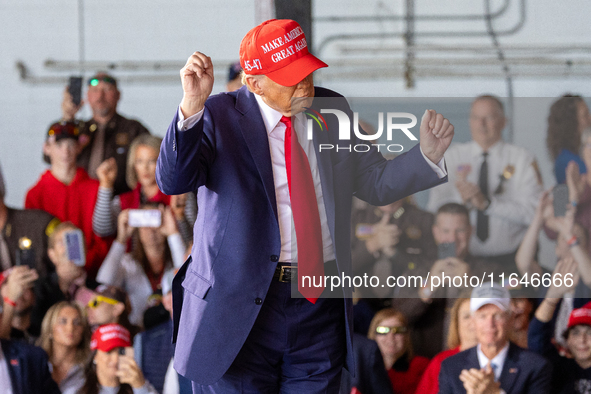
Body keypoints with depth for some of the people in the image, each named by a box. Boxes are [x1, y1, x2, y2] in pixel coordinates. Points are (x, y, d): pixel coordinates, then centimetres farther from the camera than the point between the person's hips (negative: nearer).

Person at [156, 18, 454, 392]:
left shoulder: (332, 110, 10)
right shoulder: (220, 116, -3)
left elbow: (376, 185, 17)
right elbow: (172, 181, -17)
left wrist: (427, 154, 0)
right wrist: (192, 107, -29)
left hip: (321, 305, 4)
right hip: (240, 303, -4)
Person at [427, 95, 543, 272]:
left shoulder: (522, 159, 7)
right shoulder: (453, 157, 12)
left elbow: (533, 213, -5)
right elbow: (434, 209, 4)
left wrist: (487, 203, -14)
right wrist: (461, 200, -16)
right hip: (463, 259, 1)